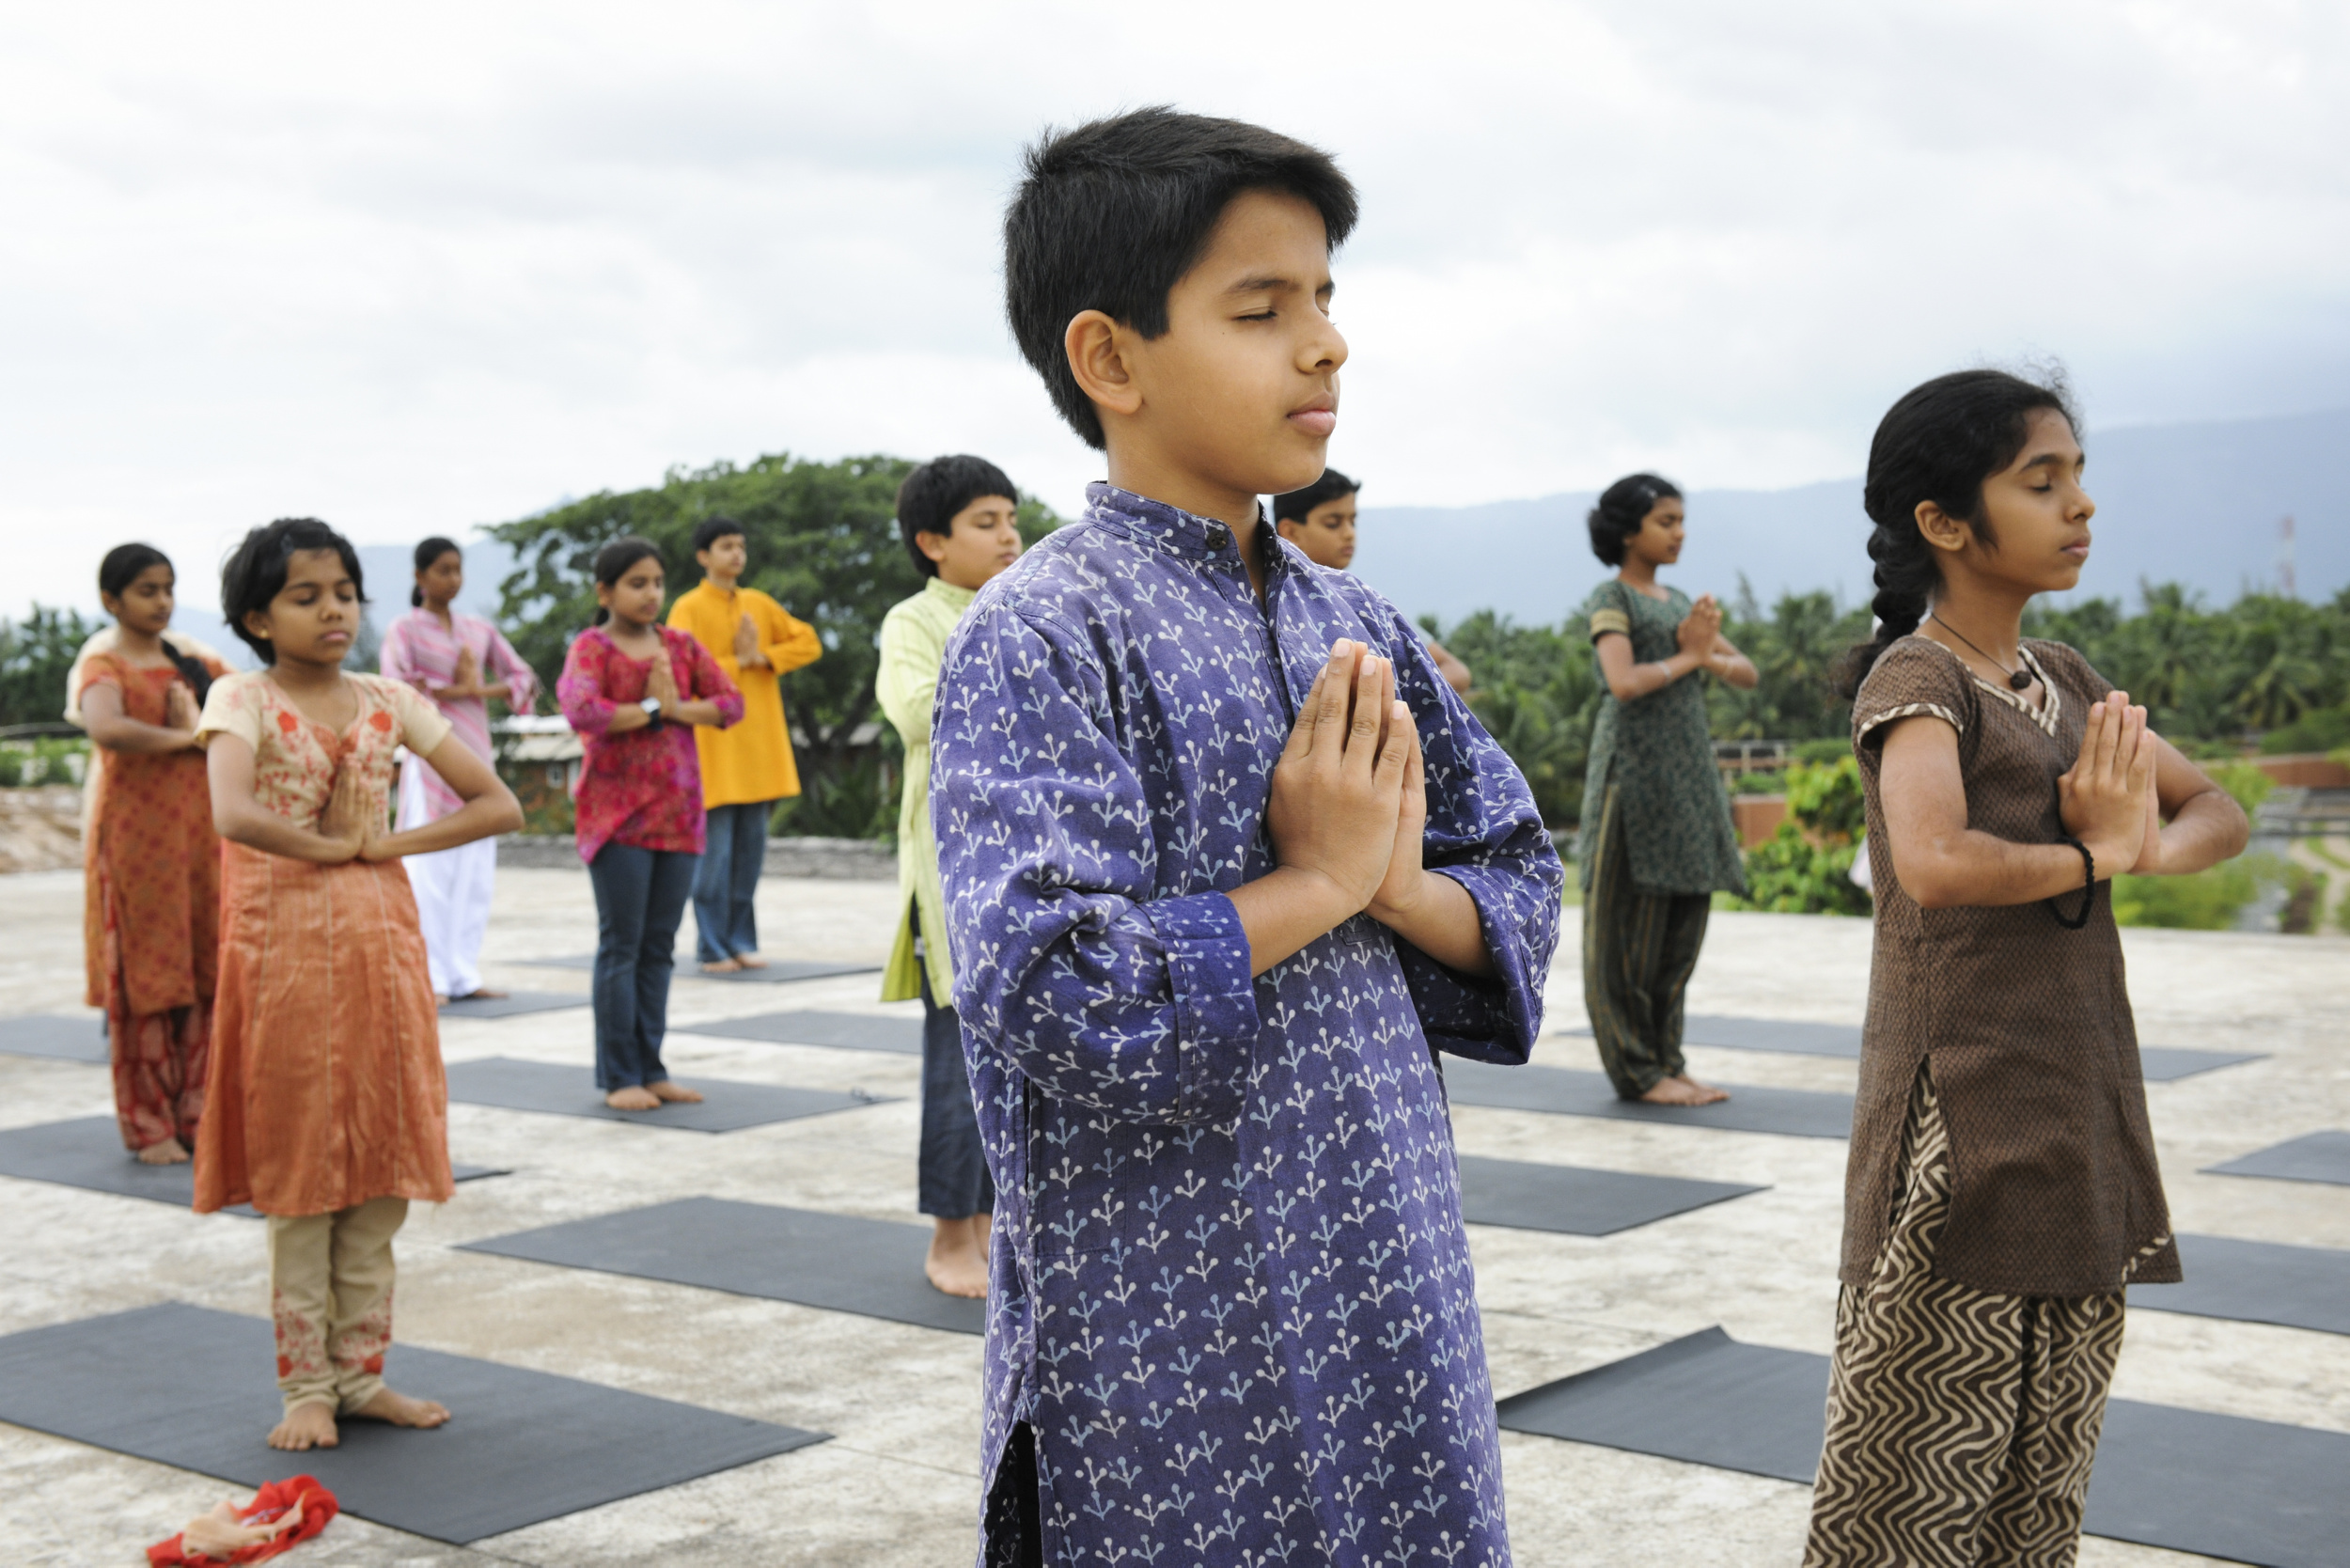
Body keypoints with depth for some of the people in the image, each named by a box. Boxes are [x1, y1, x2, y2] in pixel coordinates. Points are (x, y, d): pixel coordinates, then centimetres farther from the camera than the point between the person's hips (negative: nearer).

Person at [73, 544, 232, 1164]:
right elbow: (107, 729, -25)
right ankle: (148, 1126, 6)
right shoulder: (101, 667, -3)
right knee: (144, 980, -3)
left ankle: (196, 1115, 12)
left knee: (206, 975, 4)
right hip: (136, 835, -5)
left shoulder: (195, 665, 16)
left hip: (201, 831, 5)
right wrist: (180, 738, -13)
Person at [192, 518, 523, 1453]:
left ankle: (361, 1374, 18)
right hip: (285, 948, -4)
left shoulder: (389, 701, 6)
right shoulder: (241, 700, -6)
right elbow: (233, 817, -25)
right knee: (299, 1175, 2)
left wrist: (384, 845, -6)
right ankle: (306, 1387, 11)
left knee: (383, 1170, 7)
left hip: (382, 944, 4)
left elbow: (498, 806, 3)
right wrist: (330, 845, -12)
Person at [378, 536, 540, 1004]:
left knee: (476, 871, 3)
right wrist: (454, 690, -10)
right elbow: (395, 687, -14)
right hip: (431, 759, -5)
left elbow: (524, 680, 12)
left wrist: (483, 689, -5)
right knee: (431, 870, -8)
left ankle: (463, 974, 10)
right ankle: (429, 978, -4)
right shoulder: (405, 629, 1)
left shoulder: (479, 630, 16)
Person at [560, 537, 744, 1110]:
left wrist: (677, 707, -11)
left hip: (678, 814, 5)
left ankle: (651, 1069, 15)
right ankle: (619, 1077, 3)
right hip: (617, 815, -5)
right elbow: (581, 711, -21)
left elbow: (731, 702, 5)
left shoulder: (680, 646, 12)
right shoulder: (591, 647, -4)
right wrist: (649, 708, -11)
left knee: (659, 949, 8)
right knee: (622, 947, -2)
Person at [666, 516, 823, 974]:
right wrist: (738, 661, -9)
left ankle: (741, 940, 15)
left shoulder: (759, 604, 13)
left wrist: (763, 656, -4)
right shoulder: (689, 608, -3)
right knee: (716, 850, -5)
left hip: (760, 744, 5)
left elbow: (808, 643, 11)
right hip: (714, 744, -5)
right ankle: (712, 948, 2)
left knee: (752, 848, 7)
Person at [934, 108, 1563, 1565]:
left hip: (1387, 1283, 6)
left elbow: (1523, 887, 11)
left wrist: (1395, 885, -10)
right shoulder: (1044, 635, -13)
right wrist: (1319, 882, -15)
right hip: (1164, 1323, -6)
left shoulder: (1355, 623, 8)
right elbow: (1045, 996, -24)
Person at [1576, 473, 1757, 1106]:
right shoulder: (1610, 598, -4)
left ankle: (1666, 1060, 13)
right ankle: (1638, 1070, 1)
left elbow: (1746, 673, 13)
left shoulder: (1680, 602, 17)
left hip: (1688, 771, 8)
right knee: (1630, 924, -3)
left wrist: (1709, 654, -7)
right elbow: (1625, 682, -19)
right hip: (1634, 767, -8)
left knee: (1681, 926, 7)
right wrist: (1687, 656, -7)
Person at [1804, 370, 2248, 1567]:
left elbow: (2218, 815, 16)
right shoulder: (1916, 678, -11)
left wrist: (2143, 849, -7)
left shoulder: (2065, 682, 12)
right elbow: (1936, 863, -30)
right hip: (1963, 1112, -8)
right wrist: (2093, 855, -12)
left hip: (2079, 1101, 8)